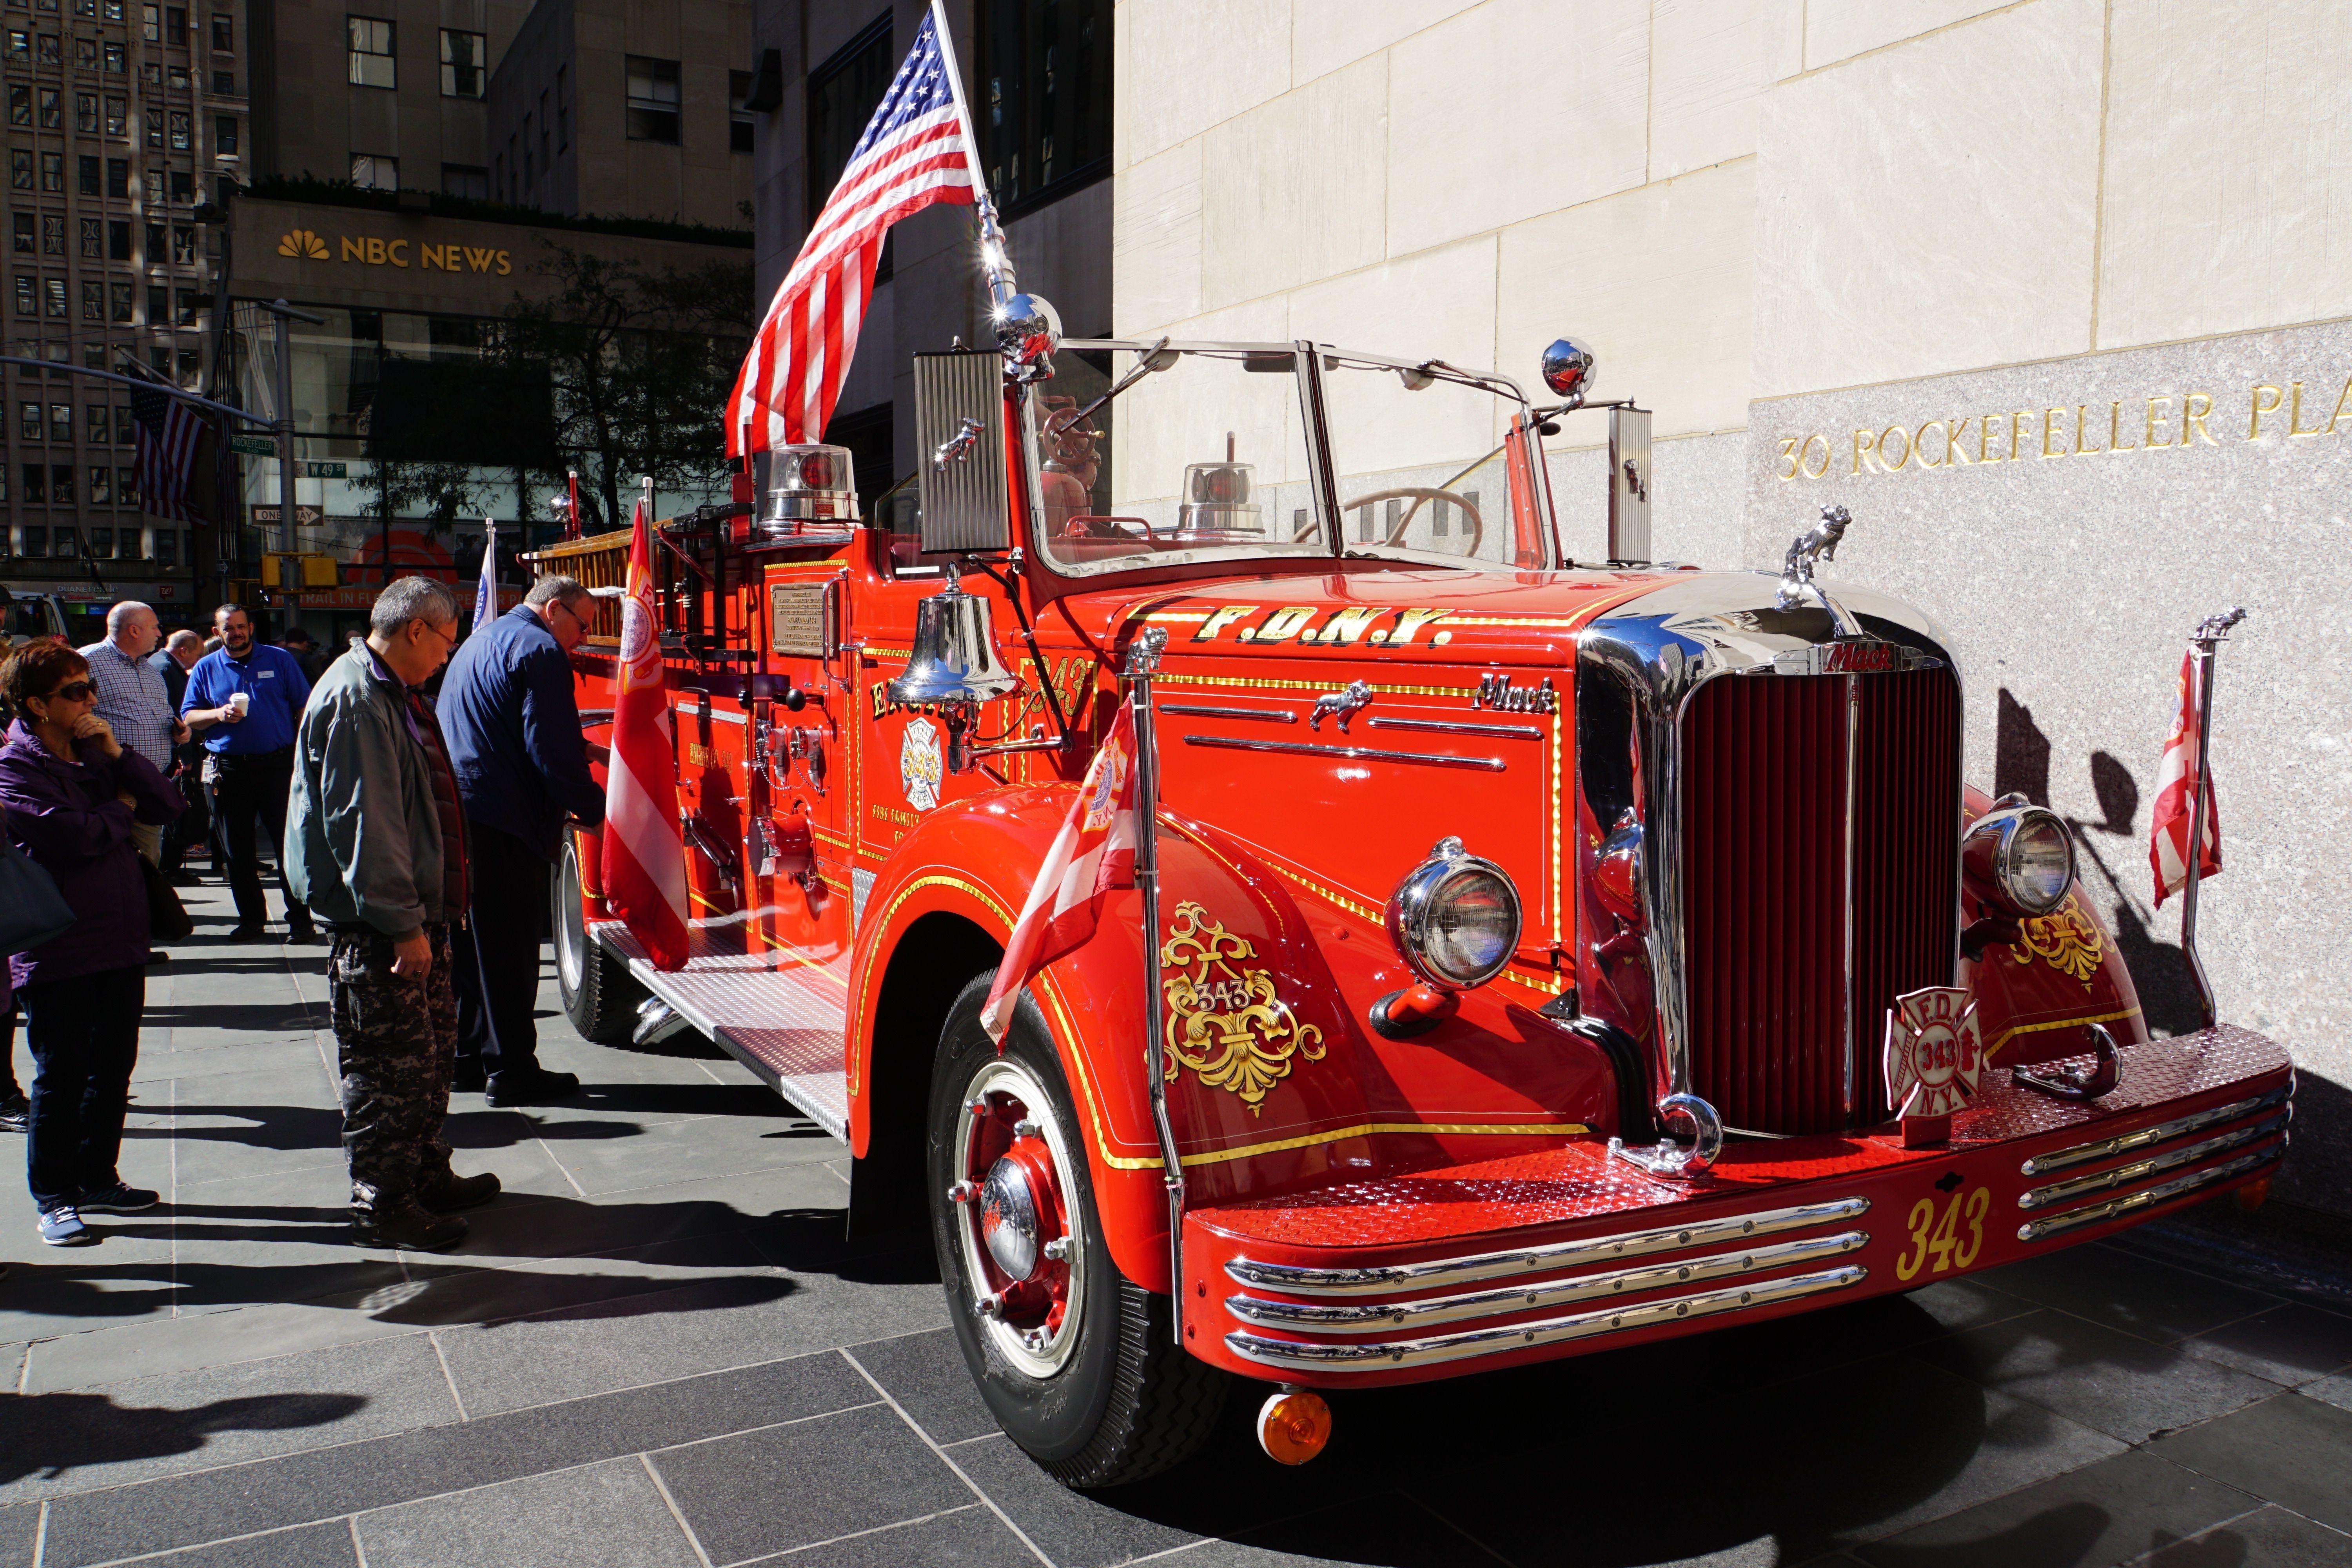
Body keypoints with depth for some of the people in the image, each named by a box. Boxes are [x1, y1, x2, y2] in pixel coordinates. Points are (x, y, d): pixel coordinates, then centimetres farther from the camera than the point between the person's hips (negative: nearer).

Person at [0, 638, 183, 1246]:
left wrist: (117, 754, -8)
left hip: (120, 942, 7)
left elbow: (168, 806, 2)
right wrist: (121, 808, -5)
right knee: (61, 1075, 2)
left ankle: (97, 1178, 28)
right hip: (57, 950, -6)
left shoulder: (96, 753, 11)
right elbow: (73, 836, -23)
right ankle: (54, 1198, 15)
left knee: (114, 1065, 14)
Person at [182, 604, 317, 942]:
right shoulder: (206, 668, 10)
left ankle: (300, 919, -1)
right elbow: (189, 717, 9)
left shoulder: (279, 660, 6)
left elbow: (303, 708, 5)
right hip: (228, 769, 2)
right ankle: (251, 918, 16)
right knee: (238, 848, 7)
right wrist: (219, 714, -11)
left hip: (278, 763, -2)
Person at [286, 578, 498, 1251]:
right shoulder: (355, 700, -18)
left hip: (415, 915, 11)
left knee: (432, 1051, 19)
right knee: (388, 1067, -2)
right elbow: (361, 824, -24)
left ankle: (427, 1176, 32)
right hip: (376, 926, -11)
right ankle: (381, 1205, 9)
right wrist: (403, 924, -23)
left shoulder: (393, 692, 16)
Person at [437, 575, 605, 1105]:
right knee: (510, 949, -3)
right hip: (501, 823, -10)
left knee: (471, 941, 17)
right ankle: (512, 1070, 2)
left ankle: (467, 1058, 25)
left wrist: (580, 750, 25)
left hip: (456, 816, 10)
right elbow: (553, 752, -17)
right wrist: (595, 810, -9)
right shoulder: (538, 650, -10)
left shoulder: (480, 643, 22)